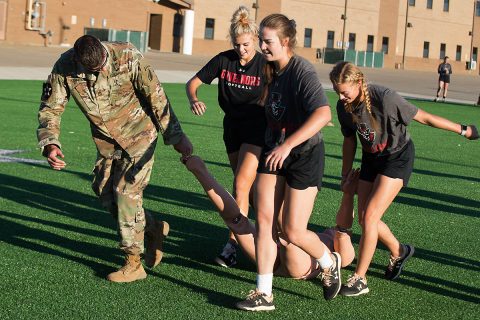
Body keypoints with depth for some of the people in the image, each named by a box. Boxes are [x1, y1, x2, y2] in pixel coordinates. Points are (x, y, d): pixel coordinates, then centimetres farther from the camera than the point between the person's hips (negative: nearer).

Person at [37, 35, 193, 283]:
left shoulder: (127, 57, -26)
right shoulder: (65, 67, -18)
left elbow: (156, 96, -18)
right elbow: (50, 108, -10)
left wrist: (176, 137, -11)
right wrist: (50, 144, -28)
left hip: (139, 133, -5)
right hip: (106, 139, 5)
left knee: (126, 191, -11)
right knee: (106, 194, 7)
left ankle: (134, 264, -2)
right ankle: (154, 229, 29)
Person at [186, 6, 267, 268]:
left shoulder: (265, 65, -13)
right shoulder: (223, 60, -4)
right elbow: (193, 82, 0)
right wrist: (193, 100, -22)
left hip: (256, 127, -5)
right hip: (232, 126, 5)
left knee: (241, 184, -16)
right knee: (248, 186, 14)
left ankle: (232, 245, -14)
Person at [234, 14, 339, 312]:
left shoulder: (302, 71, -21)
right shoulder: (272, 70, 4)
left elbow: (323, 114, -35)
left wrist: (287, 144, -40)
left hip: (305, 155, -7)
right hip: (274, 151, 7)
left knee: (293, 231, -3)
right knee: (264, 219, -3)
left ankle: (330, 262, 28)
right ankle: (264, 294, 3)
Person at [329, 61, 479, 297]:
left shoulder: (384, 98, -30)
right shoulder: (343, 106, -11)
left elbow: (423, 117, -19)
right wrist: (345, 175, 13)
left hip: (397, 157, -6)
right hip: (371, 158, 6)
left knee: (370, 216, -15)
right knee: (364, 219, 4)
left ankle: (359, 279, -5)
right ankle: (399, 252, 32)